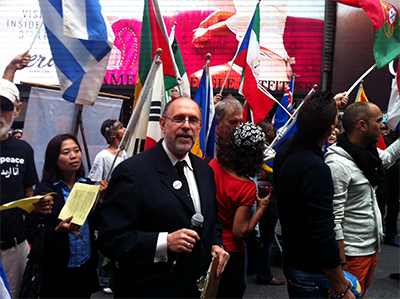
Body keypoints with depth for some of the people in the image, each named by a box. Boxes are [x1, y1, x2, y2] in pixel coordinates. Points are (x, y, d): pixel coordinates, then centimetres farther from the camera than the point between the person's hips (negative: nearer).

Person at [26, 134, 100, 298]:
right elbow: (31, 233, -12)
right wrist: (58, 230, -27)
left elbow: (97, 224, 4)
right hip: (57, 272, -4)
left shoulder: (88, 185, 1)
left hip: (87, 267, 4)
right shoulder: (44, 190, -11)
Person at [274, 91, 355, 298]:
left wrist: (329, 106, 32)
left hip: (290, 257, 8)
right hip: (311, 273, -8)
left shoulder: (286, 146, -4)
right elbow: (324, 238, -29)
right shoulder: (316, 171, -31)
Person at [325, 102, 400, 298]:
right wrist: (341, 263, -22)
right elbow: (334, 219, -23)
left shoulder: (367, 152, 4)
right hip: (352, 253, -9)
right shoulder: (337, 164, -23)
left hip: (372, 247, 9)